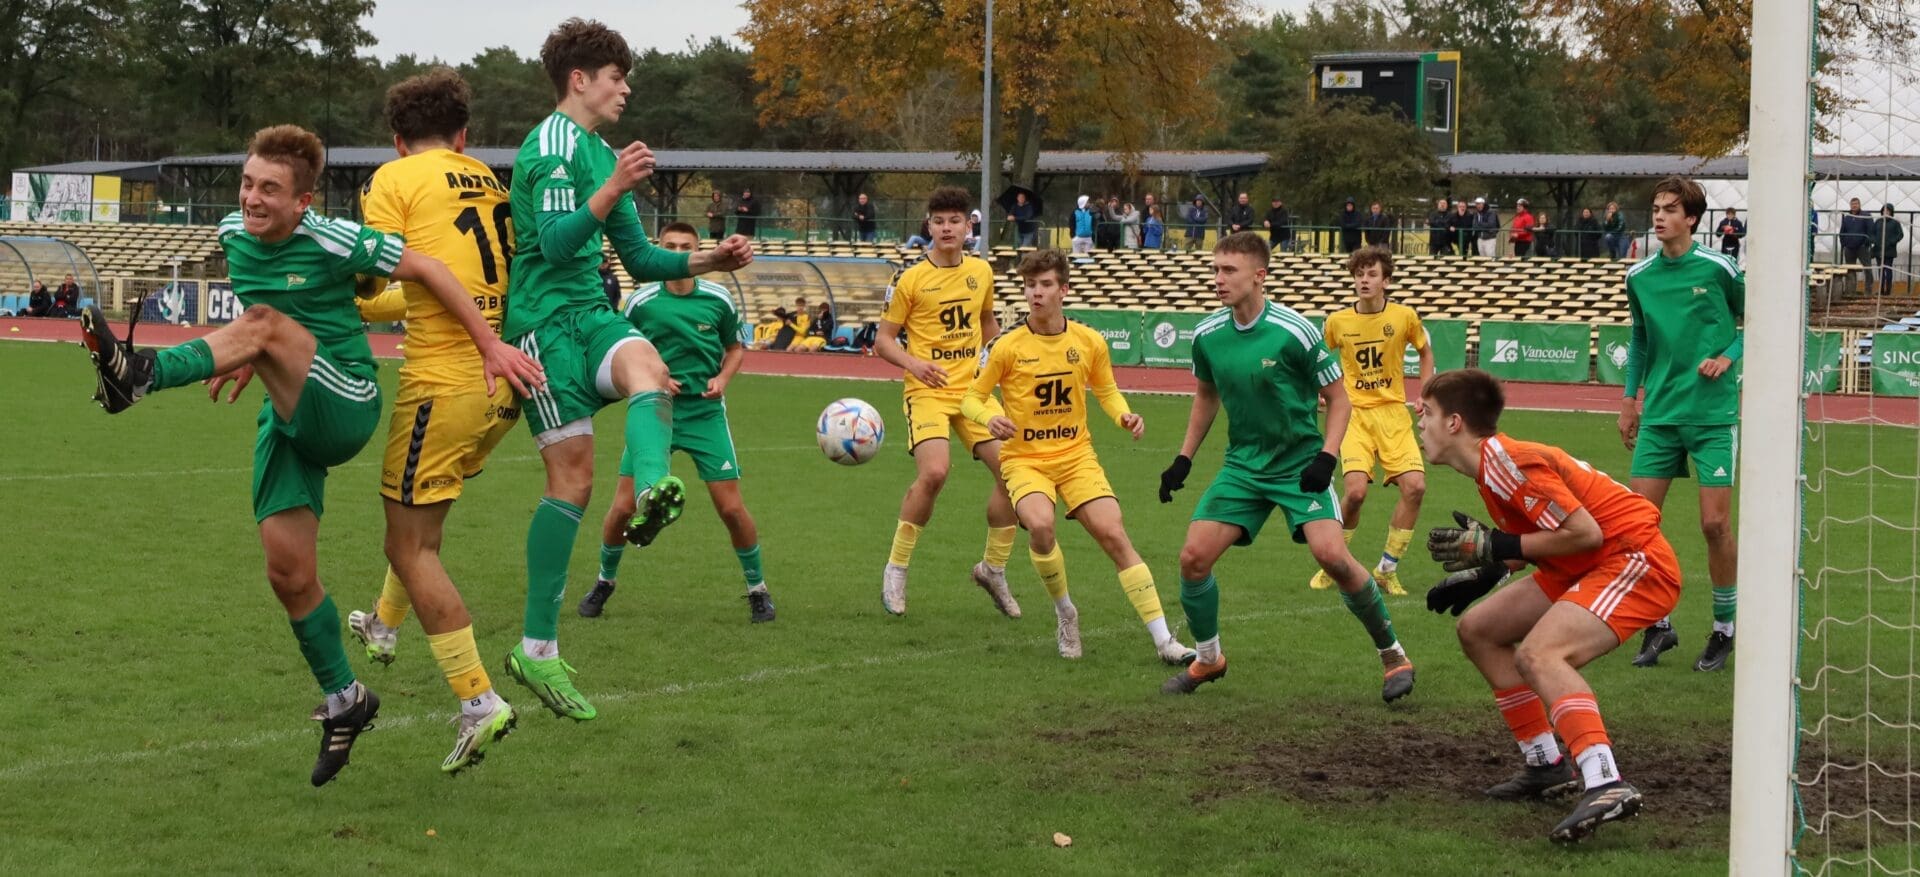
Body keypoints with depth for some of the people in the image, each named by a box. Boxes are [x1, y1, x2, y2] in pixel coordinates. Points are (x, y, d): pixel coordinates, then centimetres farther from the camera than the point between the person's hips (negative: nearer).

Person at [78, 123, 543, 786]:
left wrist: (490, 346, -7)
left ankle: (141, 374, -49)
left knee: (262, 324, -32)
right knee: (289, 572, 2)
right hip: (286, 418, 7)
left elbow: (425, 270, -8)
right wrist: (247, 363, 19)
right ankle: (343, 700, 20)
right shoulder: (233, 235, 6)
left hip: (345, 407, -7)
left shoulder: (329, 240, -14)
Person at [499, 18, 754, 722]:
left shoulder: (603, 153, 21)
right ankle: (537, 649, -4)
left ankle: (652, 492, -59)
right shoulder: (554, 143, -8)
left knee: (648, 369, -28)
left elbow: (639, 260, 26)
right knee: (573, 476, -10)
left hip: (590, 316, 7)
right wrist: (611, 192, -32)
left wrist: (704, 262, 12)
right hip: (544, 319, -7)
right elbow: (555, 244, -20)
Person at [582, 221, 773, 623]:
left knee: (731, 507, -4)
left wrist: (723, 378, -7)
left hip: (705, 413, 0)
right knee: (623, 507, -3)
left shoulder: (718, 299, -1)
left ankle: (758, 589, 15)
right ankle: (604, 582, 22)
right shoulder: (641, 301, -3)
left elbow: (735, 349, 12)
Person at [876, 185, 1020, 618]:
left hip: (973, 389, 5)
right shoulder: (911, 279, -5)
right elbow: (883, 339, -2)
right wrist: (914, 364, -20)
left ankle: (994, 569, 15)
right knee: (933, 472, -26)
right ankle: (896, 569, -8)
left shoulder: (981, 271, 9)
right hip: (929, 391, -5)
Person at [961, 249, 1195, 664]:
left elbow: (1106, 391, 17)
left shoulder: (1089, 342, 1)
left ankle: (1164, 641, -7)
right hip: (1024, 458, -2)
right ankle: (1064, 611, -3)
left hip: (1076, 455, 2)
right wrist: (990, 418, -21)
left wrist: (1124, 416, -5)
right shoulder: (1007, 346, -6)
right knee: (1040, 524, -31)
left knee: (1114, 535, -11)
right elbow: (972, 399, 2)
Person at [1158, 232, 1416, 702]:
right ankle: (1207, 659, 18)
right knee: (1194, 556, -6)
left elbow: (1338, 400, -7)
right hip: (1243, 464, 5)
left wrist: (1326, 457, -21)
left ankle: (1394, 655, -3)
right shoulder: (1207, 335, -3)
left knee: (1331, 554, -23)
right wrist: (1184, 459, 13)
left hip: (1300, 464, -5)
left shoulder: (1294, 331, -17)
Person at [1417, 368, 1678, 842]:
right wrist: (1482, 576, 9)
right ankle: (1546, 765, 17)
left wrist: (1494, 548, -20)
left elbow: (1585, 532, -25)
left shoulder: (1507, 463, -21)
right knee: (1478, 630, 15)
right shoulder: (1491, 465, 10)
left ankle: (1607, 784, -46)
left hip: (1635, 559, -11)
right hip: (1582, 569, 11)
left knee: (1539, 655, -32)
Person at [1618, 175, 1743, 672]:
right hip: (1659, 413, 4)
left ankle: (1725, 628, 12)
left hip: (1712, 413, -4)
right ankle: (1658, 626, 13)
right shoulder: (1639, 276, 6)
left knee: (1715, 523, -5)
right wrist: (1629, 399, 18)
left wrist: (1728, 356, -11)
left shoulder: (1718, 269, -7)